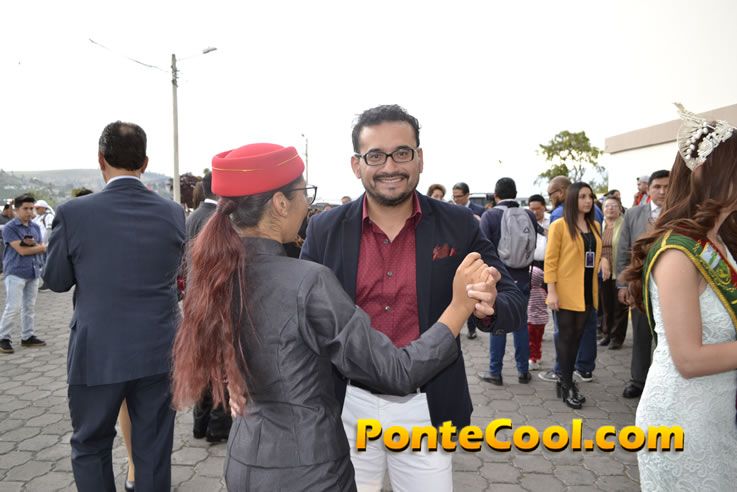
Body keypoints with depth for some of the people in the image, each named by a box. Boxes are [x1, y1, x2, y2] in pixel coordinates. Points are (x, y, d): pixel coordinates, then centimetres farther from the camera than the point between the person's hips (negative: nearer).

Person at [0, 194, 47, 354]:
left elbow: (42, 248, 7)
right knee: (13, 307, -6)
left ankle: (27, 336, 19)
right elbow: (21, 250, -15)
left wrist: (33, 244, -14)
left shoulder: (36, 227, 12)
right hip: (16, 272, -6)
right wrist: (40, 247, -4)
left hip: (34, 272, 6)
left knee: (30, 307, 11)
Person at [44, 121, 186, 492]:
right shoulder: (173, 213, -6)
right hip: (158, 351, 2)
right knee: (153, 449, 14)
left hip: (98, 353, -2)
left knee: (90, 447, 19)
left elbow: (56, 281, 1)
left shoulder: (73, 214, -13)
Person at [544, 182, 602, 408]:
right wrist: (551, 291, -16)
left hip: (587, 291, 6)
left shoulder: (594, 226, 11)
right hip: (566, 292, -6)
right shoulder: (559, 226, -8)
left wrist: (596, 283, 9)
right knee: (566, 337, 2)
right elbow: (550, 260, -11)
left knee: (576, 337, 12)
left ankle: (565, 381, 24)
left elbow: (595, 256, 15)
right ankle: (567, 385, 13)